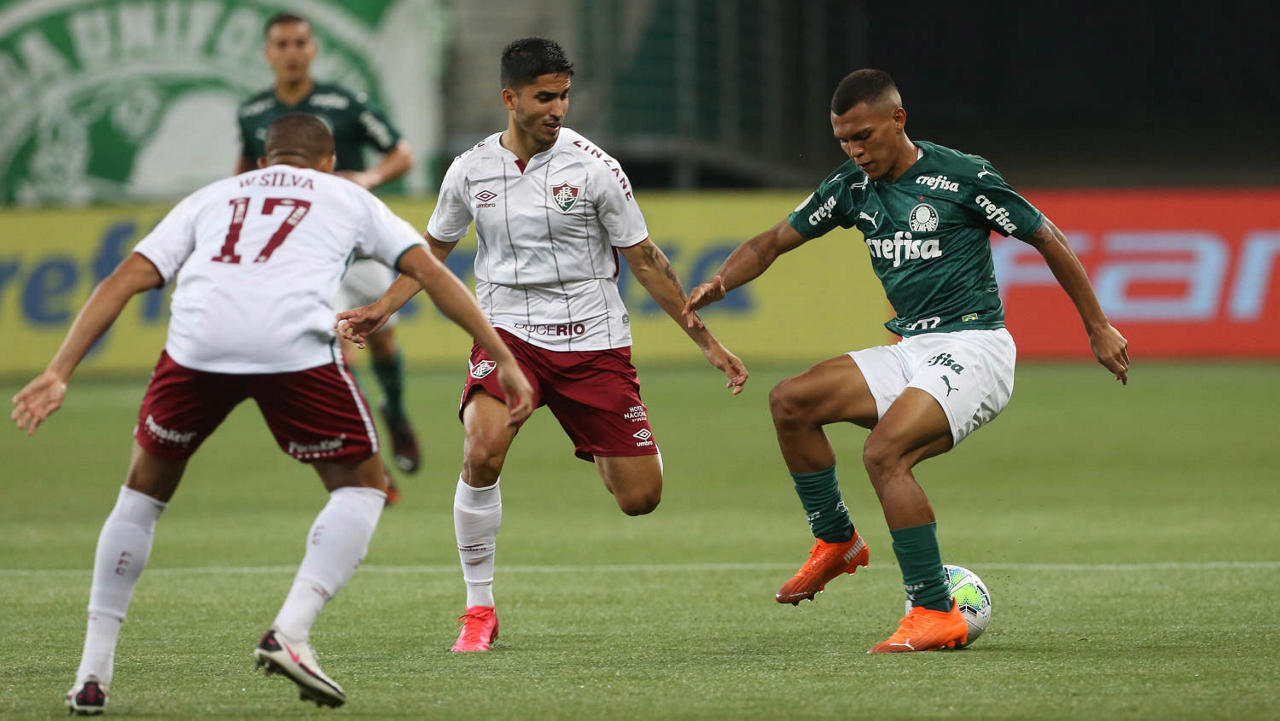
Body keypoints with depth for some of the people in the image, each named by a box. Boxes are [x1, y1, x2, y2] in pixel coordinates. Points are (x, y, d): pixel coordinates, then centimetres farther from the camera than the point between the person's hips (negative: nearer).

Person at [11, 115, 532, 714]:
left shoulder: (211, 198, 33)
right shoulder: (347, 197, 31)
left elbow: (126, 279, 22)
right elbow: (429, 271, 23)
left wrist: (58, 373, 16)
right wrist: (503, 360, 26)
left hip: (197, 343, 2)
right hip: (294, 346, -2)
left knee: (145, 488, 24)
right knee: (361, 485, 19)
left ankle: (93, 672, 20)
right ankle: (290, 633, -2)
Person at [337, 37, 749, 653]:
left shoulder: (593, 168, -6)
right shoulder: (471, 171, 0)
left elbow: (645, 261, 2)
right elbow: (435, 246, 19)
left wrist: (706, 342, 2)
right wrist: (383, 308, 6)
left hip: (593, 341, 0)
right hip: (507, 334, 0)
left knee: (640, 499, -3)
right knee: (482, 452, -29)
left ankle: (596, 453, 37)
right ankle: (479, 609, -13)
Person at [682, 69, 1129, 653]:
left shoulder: (961, 177, -11)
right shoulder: (853, 188, 8)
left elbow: (1048, 239, -3)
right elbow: (773, 242, 14)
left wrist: (1099, 330, 1)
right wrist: (720, 283, -7)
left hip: (974, 349, -7)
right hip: (911, 351, 7)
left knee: (883, 452, -28)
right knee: (791, 401, -9)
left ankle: (935, 614, -22)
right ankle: (836, 542, 8)